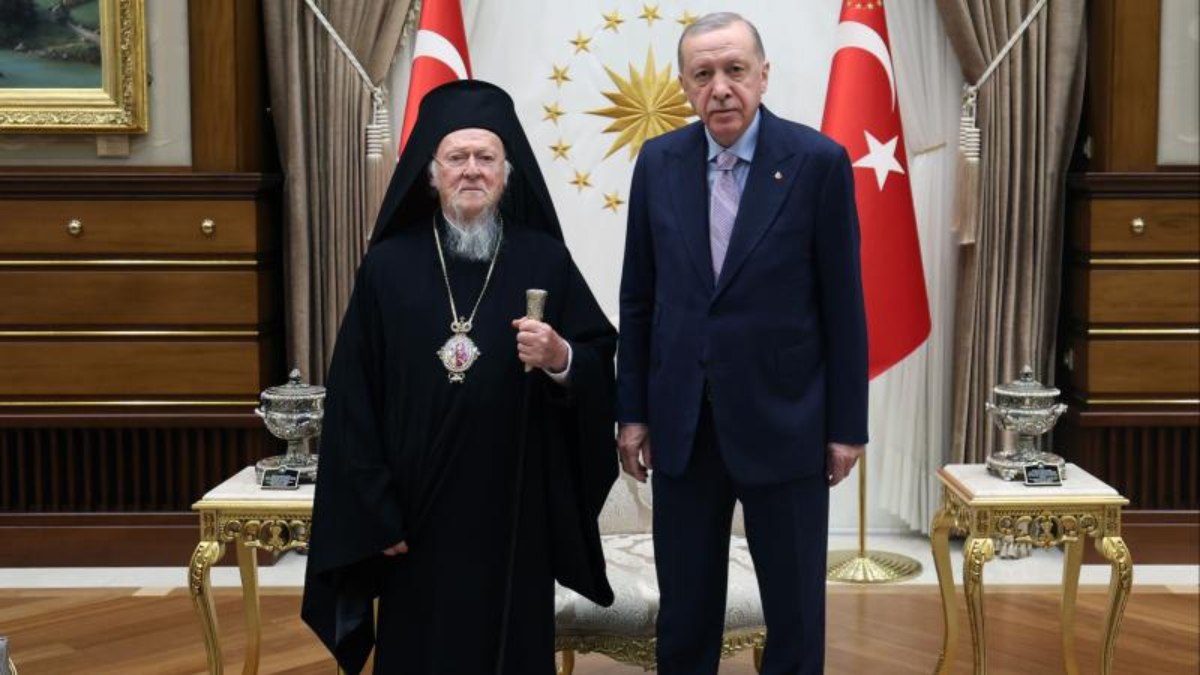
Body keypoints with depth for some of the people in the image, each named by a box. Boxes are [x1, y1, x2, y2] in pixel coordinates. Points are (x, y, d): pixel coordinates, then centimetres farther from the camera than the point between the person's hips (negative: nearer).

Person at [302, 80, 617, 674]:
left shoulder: (545, 260, 2)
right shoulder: (389, 266, 0)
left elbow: (603, 363, 2)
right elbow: (353, 400, -1)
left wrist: (561, 360, -20)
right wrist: (374, 512, -5)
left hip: (516, 517, 1)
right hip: (419, 518, 0)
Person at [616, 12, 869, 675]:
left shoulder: (819, 161, -7)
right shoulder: (658, 162, 2)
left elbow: (842, 304, -5)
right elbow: (638, 299, 6)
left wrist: (846, 424, -4)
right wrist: (632, 411, 5)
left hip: (783, 420, -2)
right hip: (681, 422, 3)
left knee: (795, 608, 11)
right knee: (684, 607, 14)